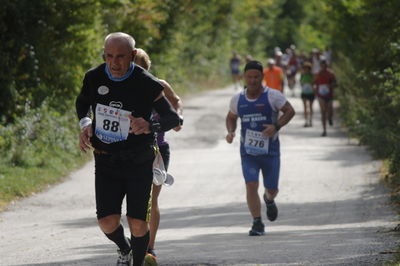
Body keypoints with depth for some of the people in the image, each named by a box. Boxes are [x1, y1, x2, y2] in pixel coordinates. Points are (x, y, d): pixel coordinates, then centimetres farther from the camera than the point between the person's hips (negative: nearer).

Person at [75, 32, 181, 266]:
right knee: (107, 222, -6)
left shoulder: (147, 84, -14)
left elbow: (173, 118, -8)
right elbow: (82, 103, 19)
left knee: (138, 222, -5)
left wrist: (149, 126, -28)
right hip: (105, 162, 2)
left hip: (139, 164, -2)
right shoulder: (94, 78, -4)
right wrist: (85, 124, -2)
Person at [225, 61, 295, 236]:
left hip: (270, 150, -1)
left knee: (271, 189, 6)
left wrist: (276, 126, -20)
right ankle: (257, 224, -7)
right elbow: (231, 118, 19)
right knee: (251, 186, -14)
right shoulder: (238, 99, 4)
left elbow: (290, 111, -4)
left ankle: (269, 200, 44)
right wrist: (230, 132, -3)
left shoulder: (272, 96, -7)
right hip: (248, 151, 1)